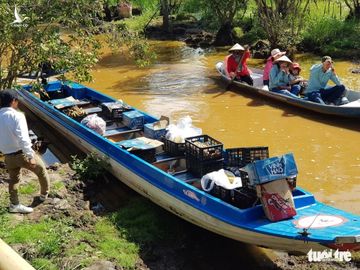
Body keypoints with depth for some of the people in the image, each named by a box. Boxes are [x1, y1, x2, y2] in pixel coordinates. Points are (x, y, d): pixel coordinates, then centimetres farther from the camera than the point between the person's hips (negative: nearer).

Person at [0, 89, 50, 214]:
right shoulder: (17, 115, -19)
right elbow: (23, 138, -27)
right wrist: (30, 156, -24)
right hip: (22, 153, -6)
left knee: (13, 179, 23)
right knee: (41, 170, 19)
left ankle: (14, 205, 28)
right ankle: (44, 195, 35)